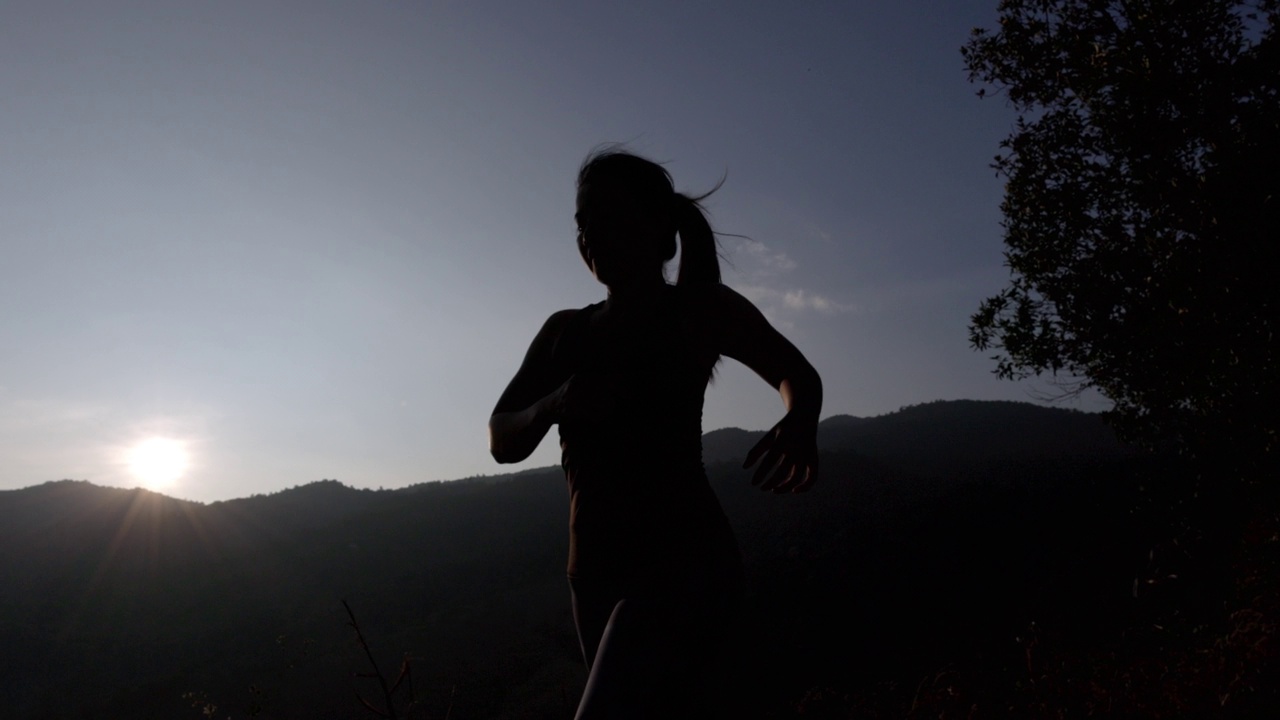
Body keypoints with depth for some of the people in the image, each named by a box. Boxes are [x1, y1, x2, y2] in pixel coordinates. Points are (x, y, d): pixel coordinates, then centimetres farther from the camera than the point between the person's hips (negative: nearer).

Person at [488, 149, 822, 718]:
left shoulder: (700, 309, -1)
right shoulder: (564, 332, 12)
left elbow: (796, 373, 11)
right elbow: (502, 442, 10)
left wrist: (798, 424, -13)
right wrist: (555, 404, -13)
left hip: (682, 562, -6)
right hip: (595, 573, 7)